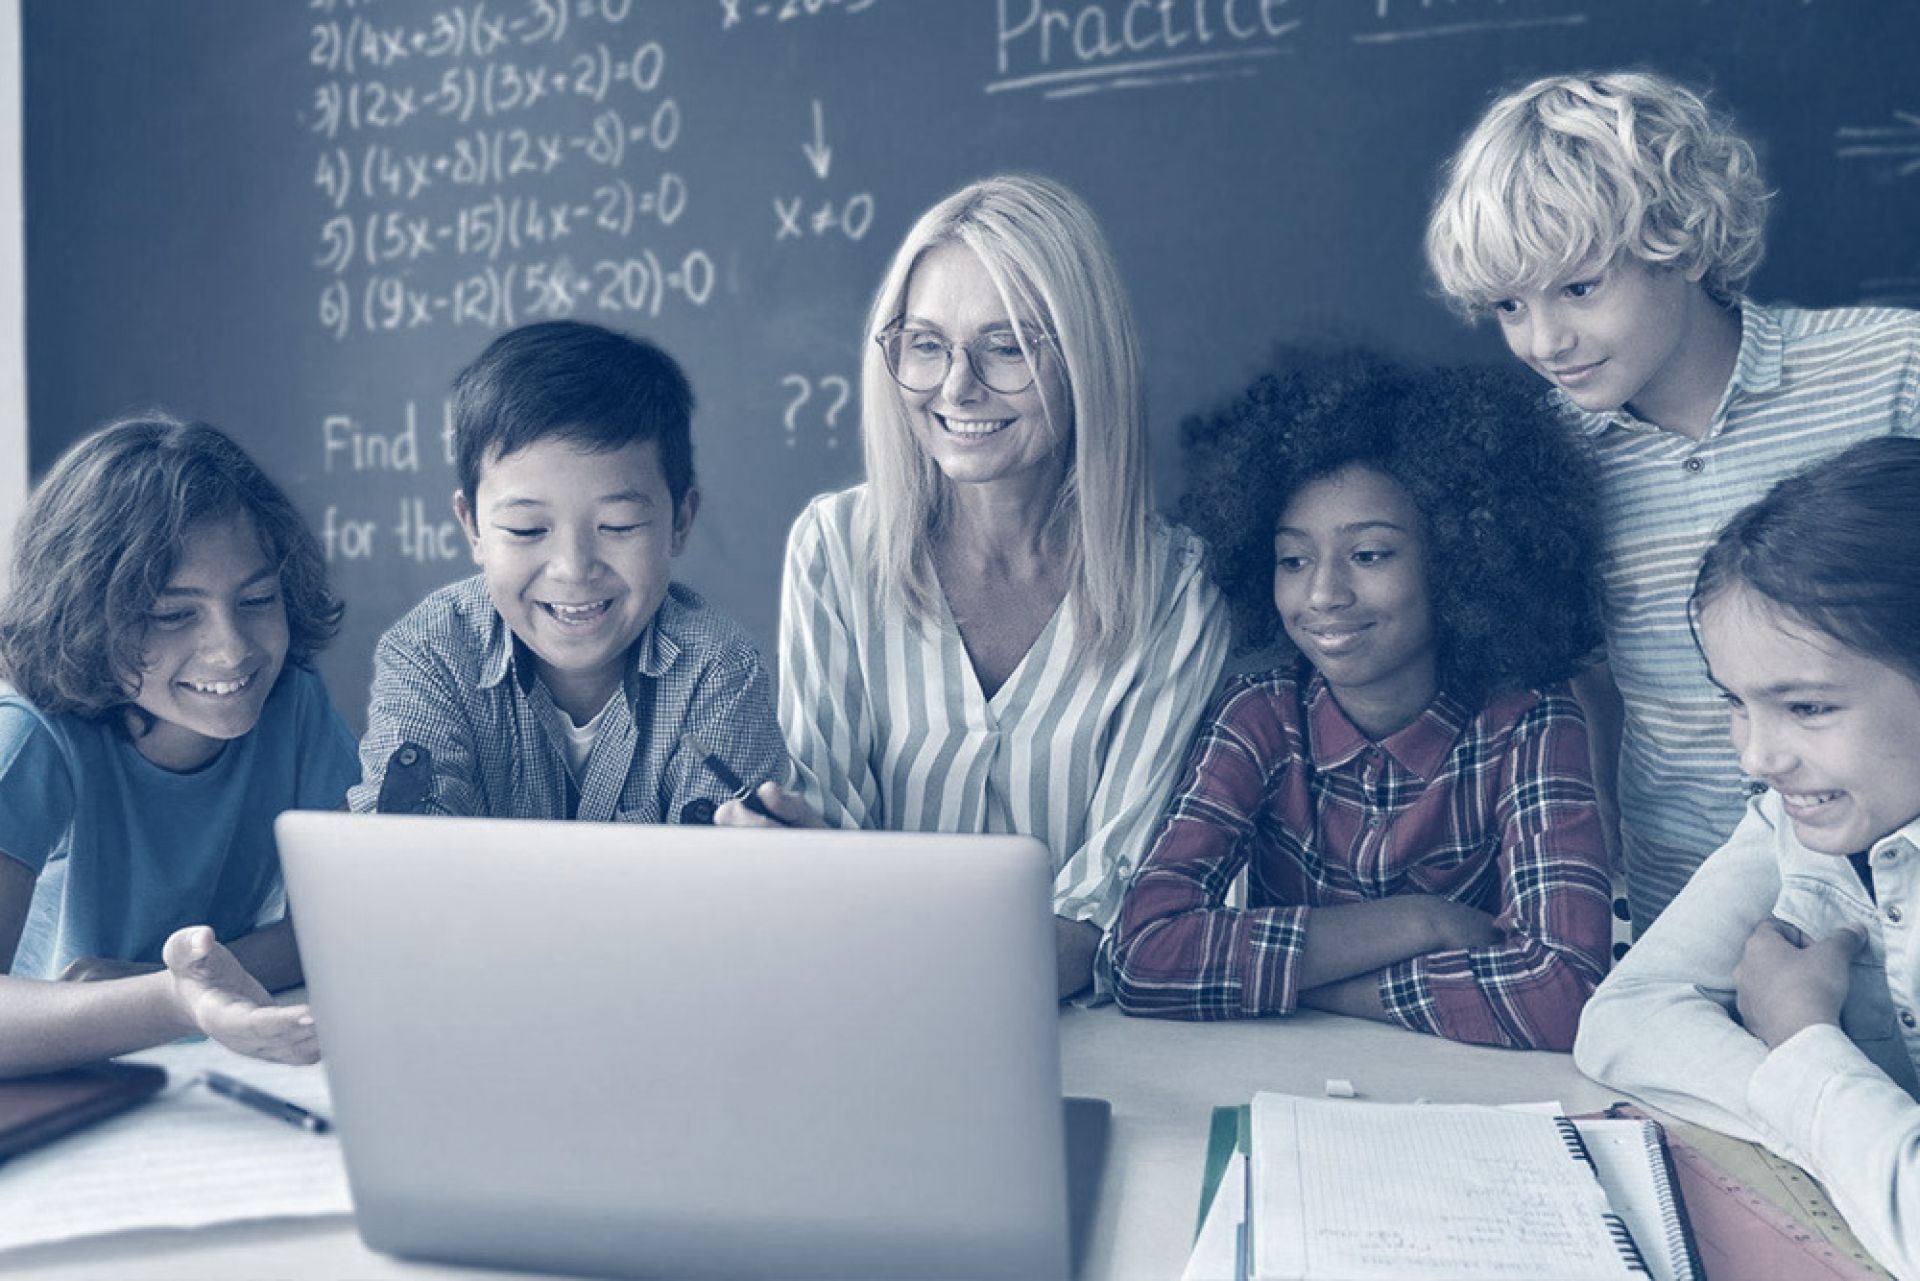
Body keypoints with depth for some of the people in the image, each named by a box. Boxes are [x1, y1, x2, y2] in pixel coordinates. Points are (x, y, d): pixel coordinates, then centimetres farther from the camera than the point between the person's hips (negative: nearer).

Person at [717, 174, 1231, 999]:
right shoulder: (835, 548, -4)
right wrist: (798, 840, -26)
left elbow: (1123, 880, -11)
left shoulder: (1178, 590, -8)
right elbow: (830, 801, -2)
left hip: (1076, 1016, 1)